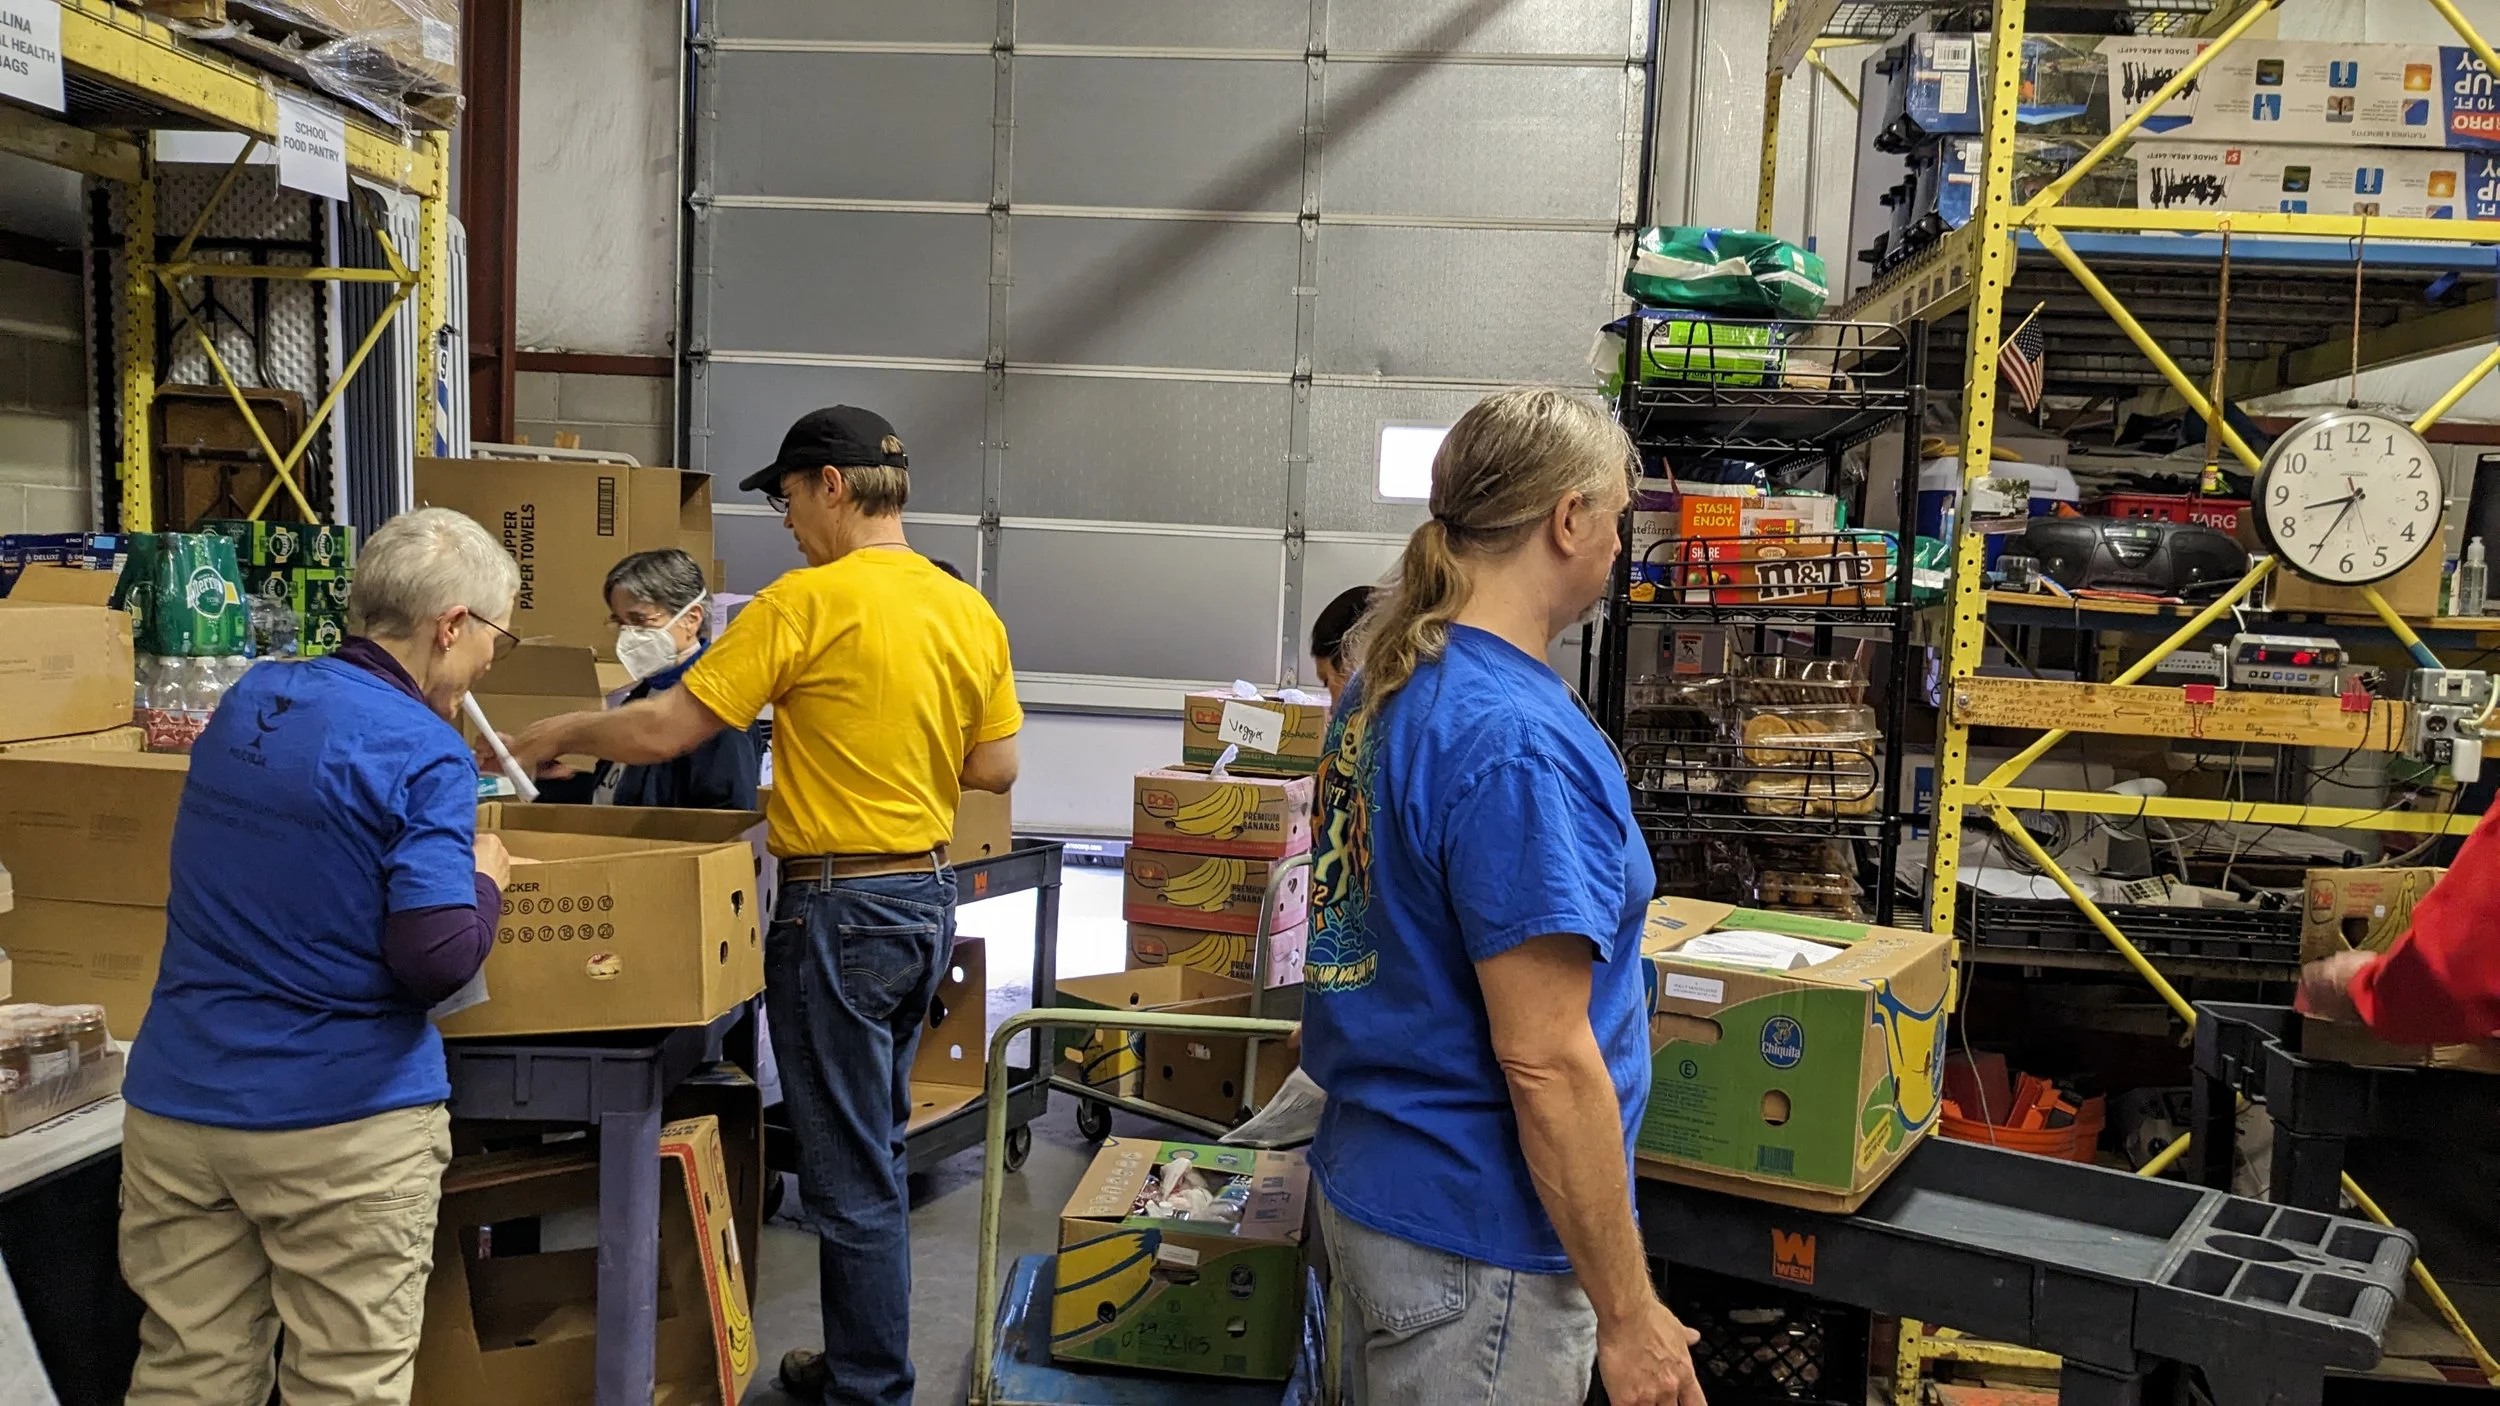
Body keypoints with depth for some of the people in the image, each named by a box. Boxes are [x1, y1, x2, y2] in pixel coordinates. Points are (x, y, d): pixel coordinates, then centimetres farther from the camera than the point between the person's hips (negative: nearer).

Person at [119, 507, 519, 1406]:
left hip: (175, 1102, 7)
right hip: (342, 1126, -6)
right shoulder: (424, 754, -15)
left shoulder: (248, 698, 7)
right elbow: (438, 960, -22)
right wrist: (485, 880, -3)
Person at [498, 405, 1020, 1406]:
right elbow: (996, 767, 9)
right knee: (874, 1147, 21)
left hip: (839, 909, -8)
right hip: (927, 895, 8)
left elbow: (664, 729, -15)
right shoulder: (969, 610, 4)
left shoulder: (807, 603, -16)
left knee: (849, 1174, 4)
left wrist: (558, 735, 2)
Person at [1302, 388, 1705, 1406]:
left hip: (1370, 1172, 9)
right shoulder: (1517, 739, -25)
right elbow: (1545, 1059, -25)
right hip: (1478, 1233, -9)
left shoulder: (1385, 682, 4)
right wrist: (1629, 1313, -18)